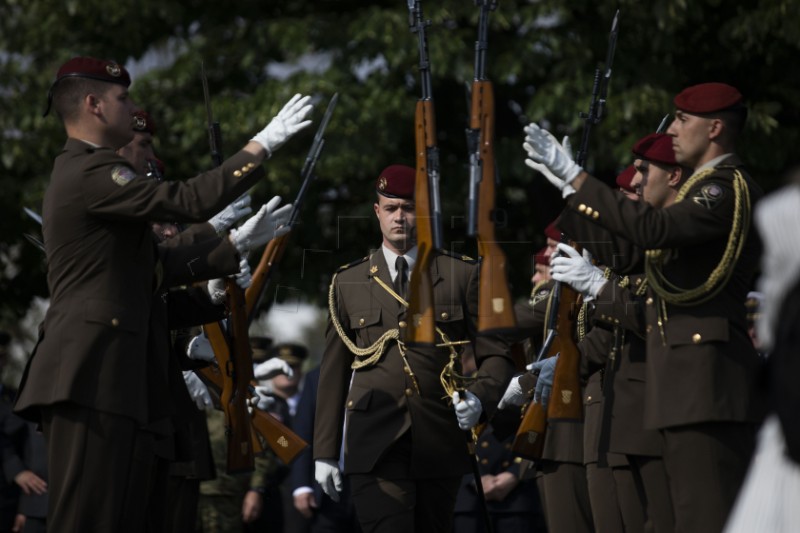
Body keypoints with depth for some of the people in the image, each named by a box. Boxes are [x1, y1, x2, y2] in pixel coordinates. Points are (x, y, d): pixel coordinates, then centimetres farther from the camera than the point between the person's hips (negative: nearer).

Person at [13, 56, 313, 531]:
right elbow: (190, 201, -19)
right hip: (92, 377, -11)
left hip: (112, 377, 11)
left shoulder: (86, 172, 24)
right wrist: (262, 145, -11)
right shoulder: (90, 172, -9)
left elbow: (159, 268, 23)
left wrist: (238, 244, 20)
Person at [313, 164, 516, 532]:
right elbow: (333, 372, 12)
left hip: (440, 447, 1)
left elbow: (496, 355, 7)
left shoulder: (461, 276, 7)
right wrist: (324, 452, 8)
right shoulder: (348, 282, 11)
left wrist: (480, 397, -15)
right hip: (376, 447, -1)